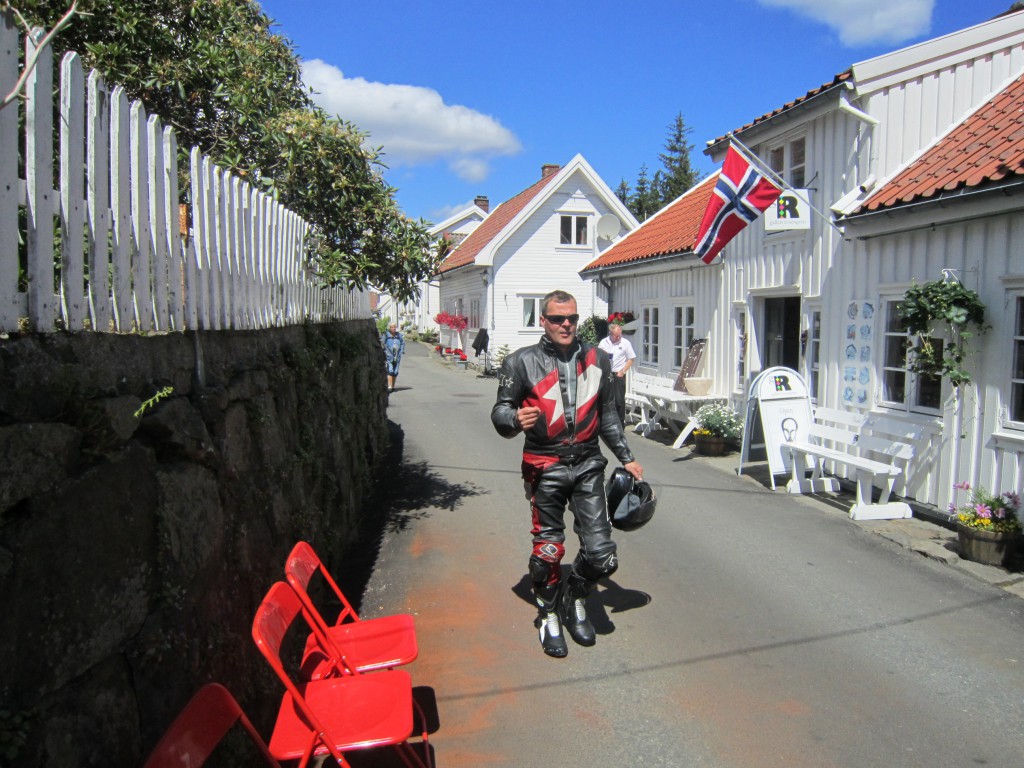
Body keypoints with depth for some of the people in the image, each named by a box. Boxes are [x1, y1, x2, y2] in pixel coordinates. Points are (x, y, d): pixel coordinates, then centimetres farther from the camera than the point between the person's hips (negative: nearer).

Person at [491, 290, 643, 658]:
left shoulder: (596, 359, 8)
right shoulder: (522, 362, -4)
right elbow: (500, 410, -3)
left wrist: (626, 457, 16)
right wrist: (516, 419, -26)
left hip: (588, 464, 3)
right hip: (545, 467, -3)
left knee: (601, 553, 0)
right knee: (548, 550, 4)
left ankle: (574, 599, 30)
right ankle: (549, 615, 30)